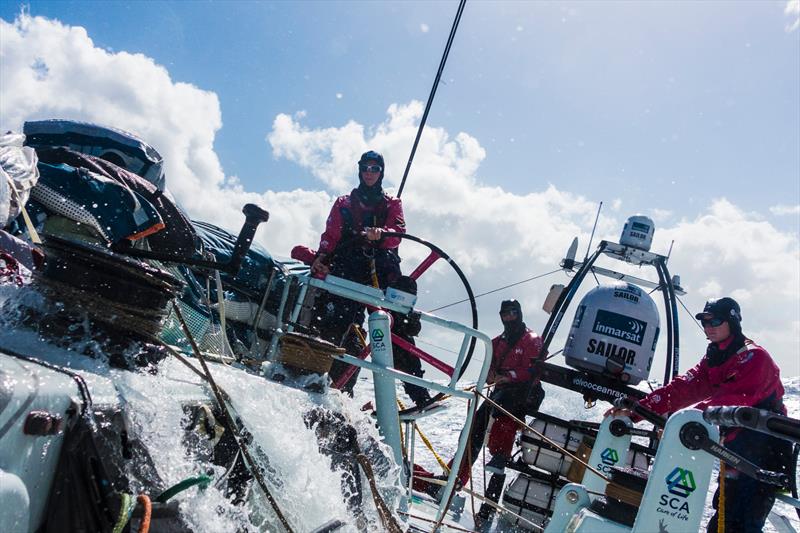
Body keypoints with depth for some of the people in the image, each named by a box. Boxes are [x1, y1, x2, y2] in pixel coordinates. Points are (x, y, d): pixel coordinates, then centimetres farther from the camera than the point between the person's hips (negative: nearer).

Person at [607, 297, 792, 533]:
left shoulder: (754, 357, -15)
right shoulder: (712, 360, 10)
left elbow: (732, 399, -30)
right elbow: (683, 388, -3)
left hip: (766, 450, -8)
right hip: (737, 448, 8)